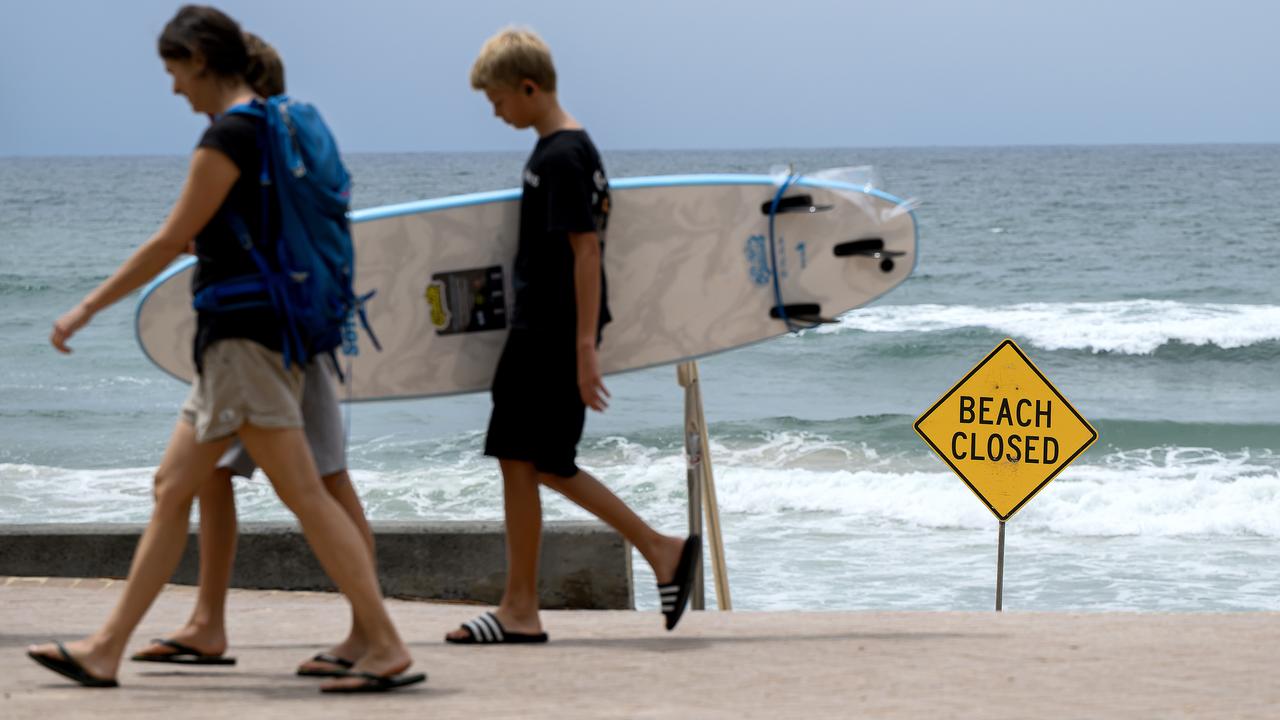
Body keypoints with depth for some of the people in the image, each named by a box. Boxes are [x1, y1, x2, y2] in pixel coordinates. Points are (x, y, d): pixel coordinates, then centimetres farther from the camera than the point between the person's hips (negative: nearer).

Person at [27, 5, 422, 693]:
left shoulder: (227, 135, -13)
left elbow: (170, 241, -13)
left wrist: (87, 307, -6)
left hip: (242, 336, -10)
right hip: (238, 337, 10)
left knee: (303, 493, -12)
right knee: (171, 488, 11)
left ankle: (387, 648, -13)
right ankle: (105, 649, 14)